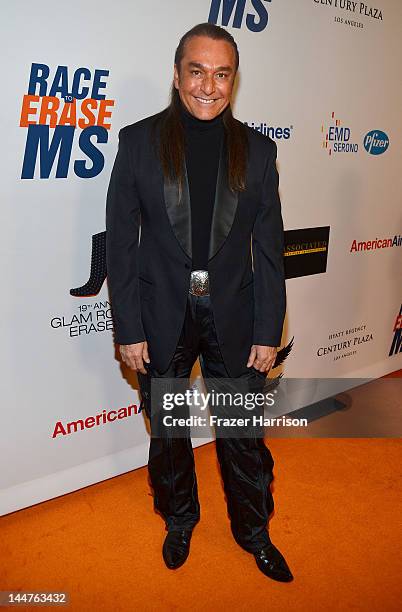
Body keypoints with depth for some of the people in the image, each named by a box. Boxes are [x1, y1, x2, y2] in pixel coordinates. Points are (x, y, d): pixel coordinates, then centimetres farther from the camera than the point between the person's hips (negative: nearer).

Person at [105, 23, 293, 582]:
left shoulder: (257, 150, 0)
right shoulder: (138, 141, -4)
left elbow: (269, 248, 0)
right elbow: (121, 242, -5)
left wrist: (268, 331, -4)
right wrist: (128, 328, -8)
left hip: (233, 316, 1)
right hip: (161, 318, 0)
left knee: (244, 433, 13)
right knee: (168, 432, 18)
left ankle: (253, 531, 40)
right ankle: (179, 521, 45)